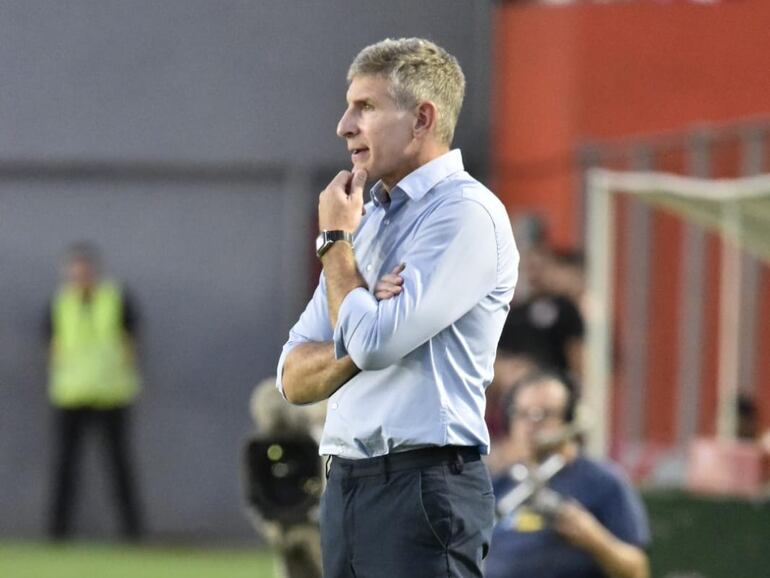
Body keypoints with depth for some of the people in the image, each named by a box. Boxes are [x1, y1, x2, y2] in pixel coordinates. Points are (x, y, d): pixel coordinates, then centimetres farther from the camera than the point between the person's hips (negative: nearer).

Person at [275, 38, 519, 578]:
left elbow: (374, 344, -17)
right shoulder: (368, 220, 19)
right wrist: (367, 322, -7)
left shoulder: (467, 213, -7)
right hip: (347, 487, 8)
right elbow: (295, 380, 14)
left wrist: (335, 239, -1)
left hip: (422, 487, -8)